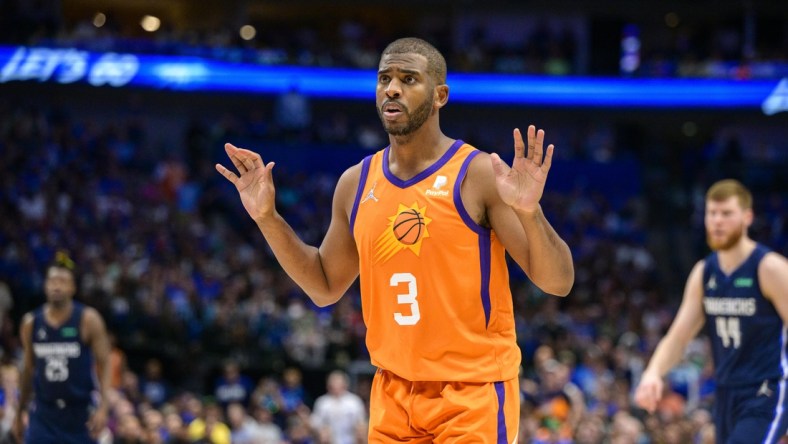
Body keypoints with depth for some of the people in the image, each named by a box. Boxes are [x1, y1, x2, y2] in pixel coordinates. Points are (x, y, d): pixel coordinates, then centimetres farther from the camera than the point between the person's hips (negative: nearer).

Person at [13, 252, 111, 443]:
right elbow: (29, 370, 13)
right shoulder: (31, 323, 3)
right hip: (44, 415, 2)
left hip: (79, 416, -2)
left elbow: (104, 364, -7)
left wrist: (103, 407, -19)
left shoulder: (88, 320, -7)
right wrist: (20, 414, 16)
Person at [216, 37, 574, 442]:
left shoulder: (479, 175, -9)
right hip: (393, 394, 5)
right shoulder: (356, 183, 7)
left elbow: (558, 283, -12)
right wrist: (268, 218, 9)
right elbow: (326, 287, 19)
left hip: (473, 393, -5)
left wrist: (529, 212, -30)